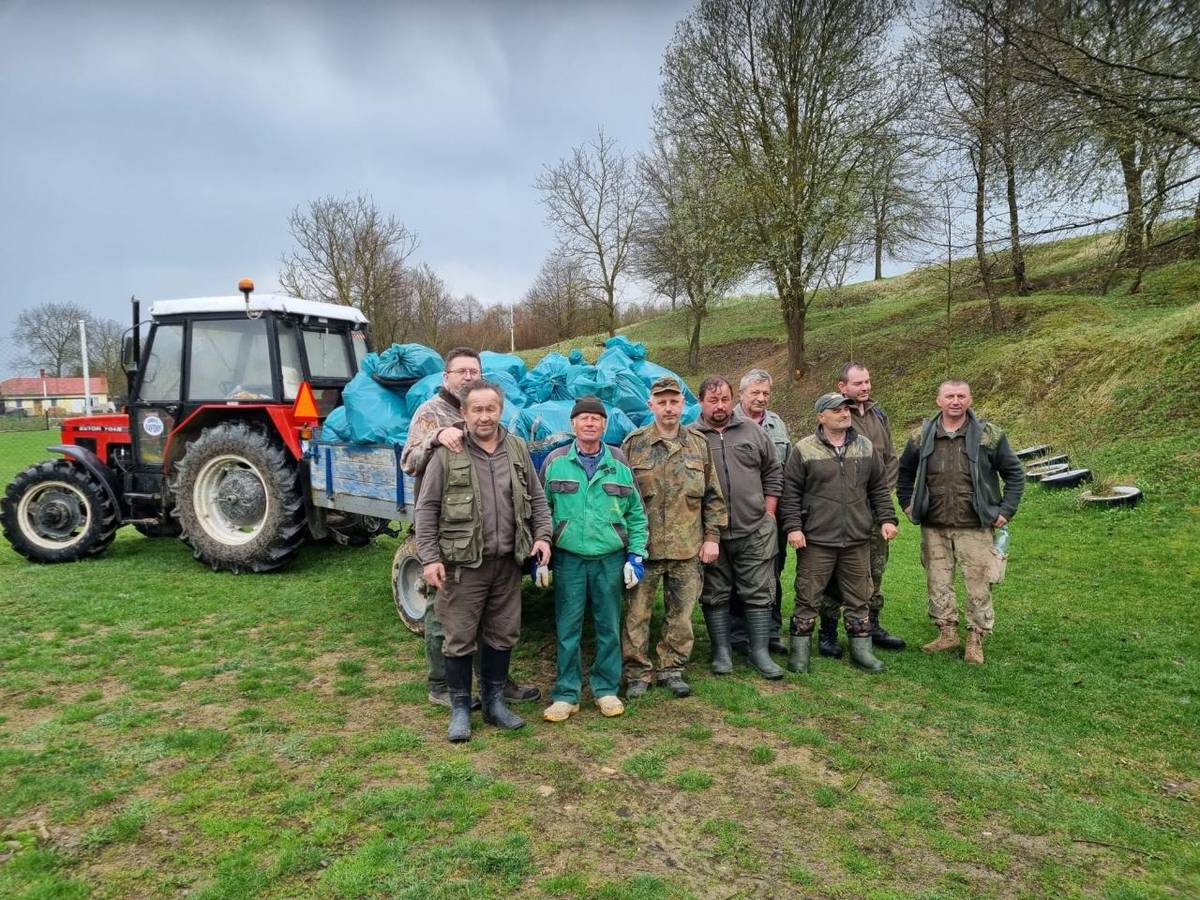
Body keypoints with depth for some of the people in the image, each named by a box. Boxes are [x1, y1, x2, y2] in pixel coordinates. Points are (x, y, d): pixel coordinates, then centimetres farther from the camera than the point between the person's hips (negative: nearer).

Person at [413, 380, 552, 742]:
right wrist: (429, 557, -11)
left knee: (502, 635, 13)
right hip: (463, 564, -4)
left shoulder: (518, 449, 5)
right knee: (460, 638, 5)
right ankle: (460, 708, 21)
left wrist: (542, 535, 0)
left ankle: (494, 702, 30)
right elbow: (426, 509, -5)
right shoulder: (447, 454, -6)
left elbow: (537, 498, 13)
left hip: (508, 562, 4)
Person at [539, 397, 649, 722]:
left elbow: (636, 514, 8)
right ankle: (566, 695, 16)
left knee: (609, 627, 9)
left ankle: (606, 689, 24)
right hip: (568, 559, -1)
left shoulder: (619, 464, 4)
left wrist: (636, 554, 2)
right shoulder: (555, 462, 1)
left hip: (611, 559, 1)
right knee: (567, 629, 4)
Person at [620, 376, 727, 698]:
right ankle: (637, 673, 20)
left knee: (682, 613, 10)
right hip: (643, 547, -2)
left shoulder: (699, 444, 7)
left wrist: (712, 536, 4)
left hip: (688, 549, 2)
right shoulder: (634, 443, 0)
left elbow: (713, 496, 10)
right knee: (637, 614, 5)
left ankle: (672, 669, 26)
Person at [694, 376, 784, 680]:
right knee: (715, 594, 9)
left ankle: (760, 651, 20)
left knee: (759, 592, 7)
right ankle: (721, 650, 23)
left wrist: (768, 513, 7)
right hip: (710, 533, -2)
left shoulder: (753, 432, 8)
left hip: (755, 531, 2)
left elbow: (773, 473, 13)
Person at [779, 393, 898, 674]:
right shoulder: (804, 449, -4)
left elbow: (879, 488, 15)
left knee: (859, 598, 12)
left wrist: (887, 519, 6)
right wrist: (793, 527, -10)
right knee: (808, 598, 3)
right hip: (816, 539, -4)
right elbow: (790, 492, -4)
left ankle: (861, 648, 26)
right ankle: (800, 650, 16)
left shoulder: (866, 447, 9)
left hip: (858, 539, 4)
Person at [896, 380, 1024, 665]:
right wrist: (907, 503, 11)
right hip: (933, 527, 3)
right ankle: (947, 632, 24)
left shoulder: (989, 434, -2)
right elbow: (905, 471, 18)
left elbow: (1014, 473, 4)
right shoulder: (922, 436, 4)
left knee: (978, 583, 1)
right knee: (938, 581, 9)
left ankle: (976, 639, 15)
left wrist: (1006, 510, -2)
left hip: (975, 527, -2)